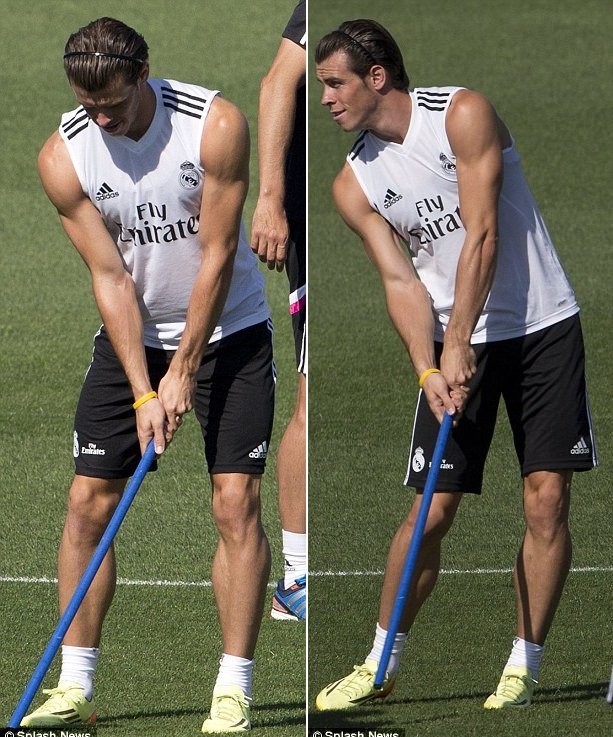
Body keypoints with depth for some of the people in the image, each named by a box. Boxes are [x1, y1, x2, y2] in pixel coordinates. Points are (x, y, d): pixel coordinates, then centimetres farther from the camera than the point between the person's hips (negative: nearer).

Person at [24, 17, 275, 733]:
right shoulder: (63, 156, -14)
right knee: (88, 501, -4)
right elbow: (111, 277, -13)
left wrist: (184, 371, -16)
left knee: (235, 502, -11)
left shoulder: (215, 124, -21)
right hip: (130, 337, 2)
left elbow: (216, 256, -17)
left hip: (226, 329, -2)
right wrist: (143, 391, -19)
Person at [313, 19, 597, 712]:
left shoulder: (464, 115, -11)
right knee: (431, 510, -3)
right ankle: (380, 665, 9)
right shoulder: (355, 183, 2)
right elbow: (400, 280, -2)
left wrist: (458, 342, -19)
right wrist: (428, 370, -17)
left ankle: (523, 668, 1)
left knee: (547, 500, -7)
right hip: (452, 346, 3)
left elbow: (482, 237, -15)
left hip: (543, 324, -3)